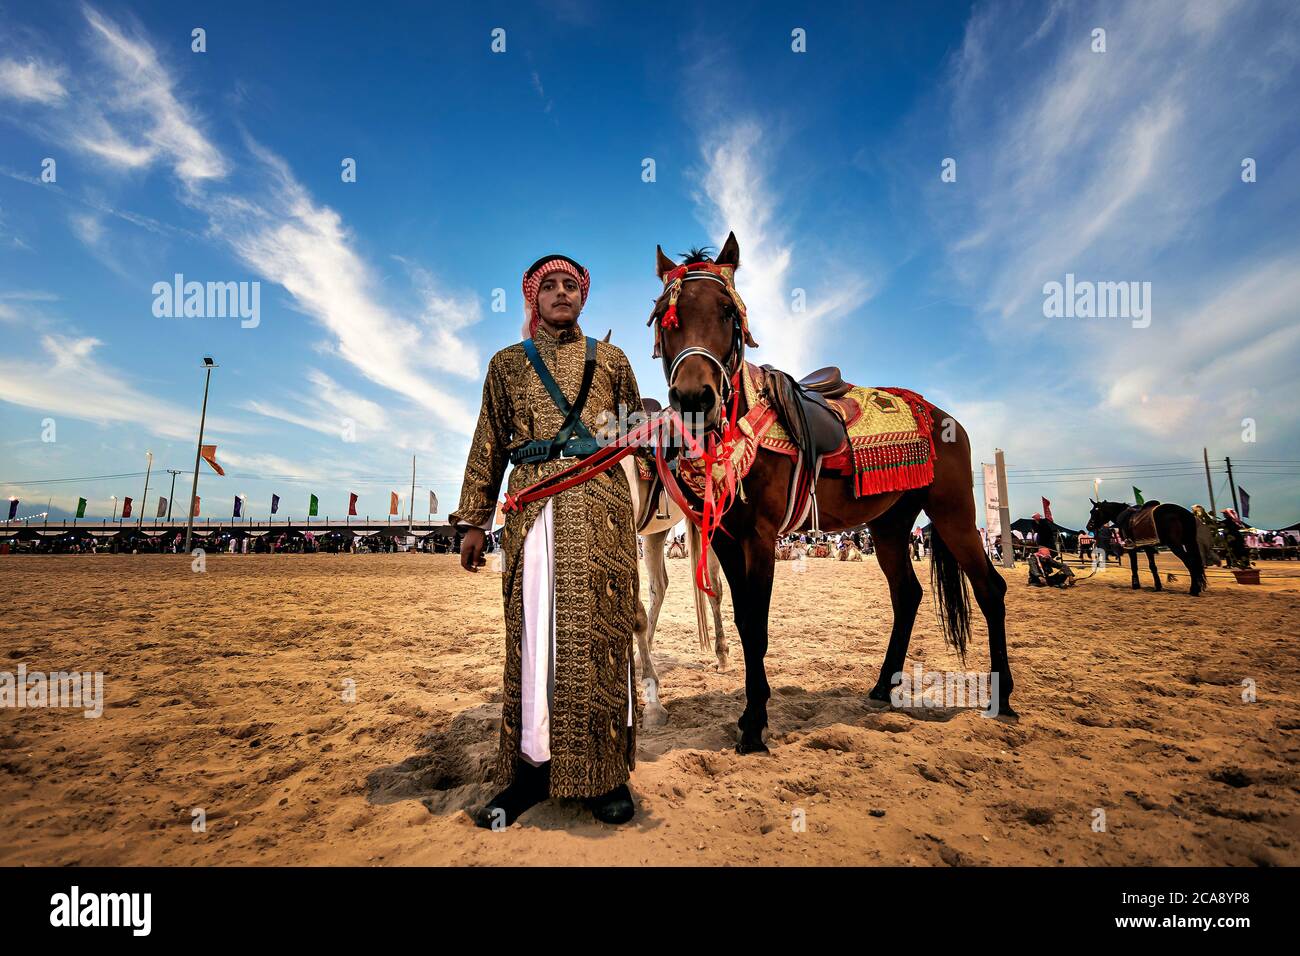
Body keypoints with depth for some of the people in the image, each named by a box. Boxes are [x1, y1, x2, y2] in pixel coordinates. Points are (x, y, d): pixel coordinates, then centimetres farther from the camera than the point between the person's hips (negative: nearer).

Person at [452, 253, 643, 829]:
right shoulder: (507, 364, 16)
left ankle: (606, 771, 11)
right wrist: (474, 521, 7)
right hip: (532, 504, 1)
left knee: (598, 631, -1)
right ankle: (532, 766, 13)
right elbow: (488, 446, 13)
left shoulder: (611, 360, 15)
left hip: (600, 503, 0)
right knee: (532, 630, 0)